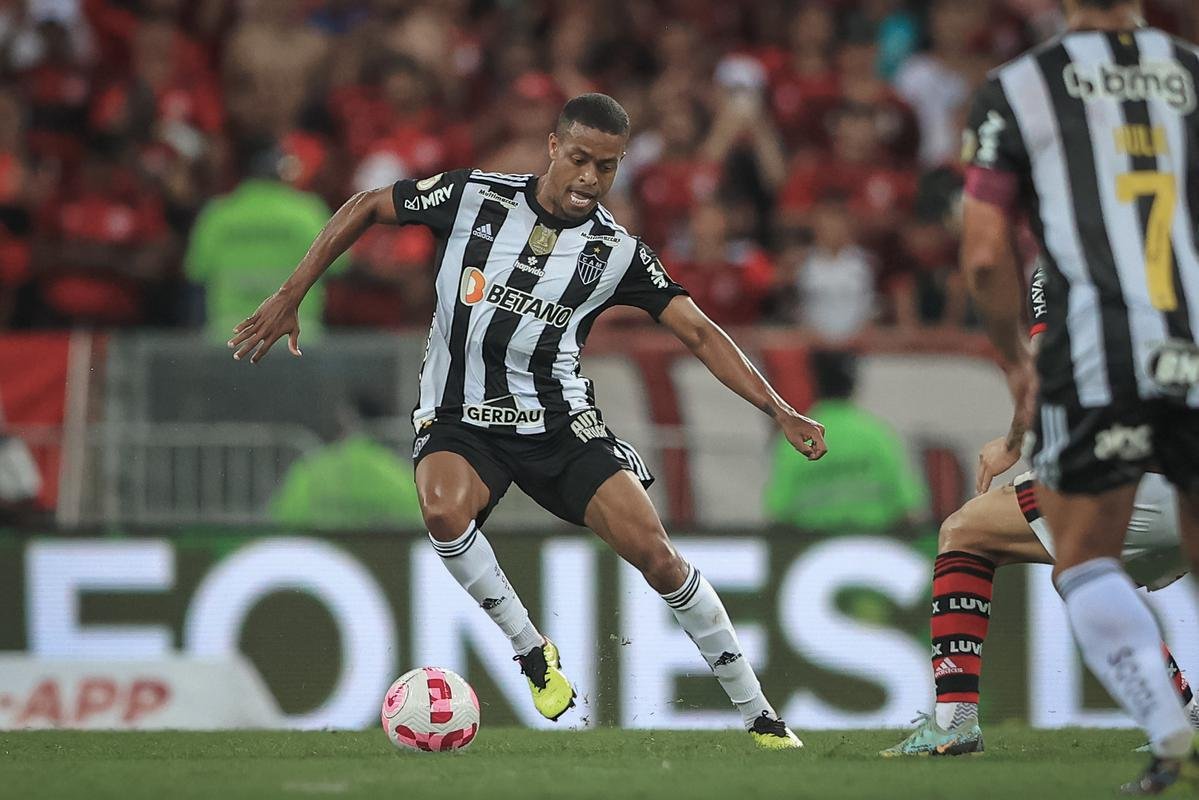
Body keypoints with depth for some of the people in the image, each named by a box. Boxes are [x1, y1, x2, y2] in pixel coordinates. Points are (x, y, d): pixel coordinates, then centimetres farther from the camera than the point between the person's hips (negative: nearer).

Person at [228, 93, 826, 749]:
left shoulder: (618, 251, -5)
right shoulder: (473, 197, -8)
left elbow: (698, 332, -4)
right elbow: (365, 207, 5)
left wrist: (778, 410, -15)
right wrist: (289, 297, 1)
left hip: (558, 420, 1)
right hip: (460, 422, -1)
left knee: (654, 553, -14)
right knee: (444, 509, -35)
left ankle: (758, 715, 0)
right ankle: (531, 649, -13)